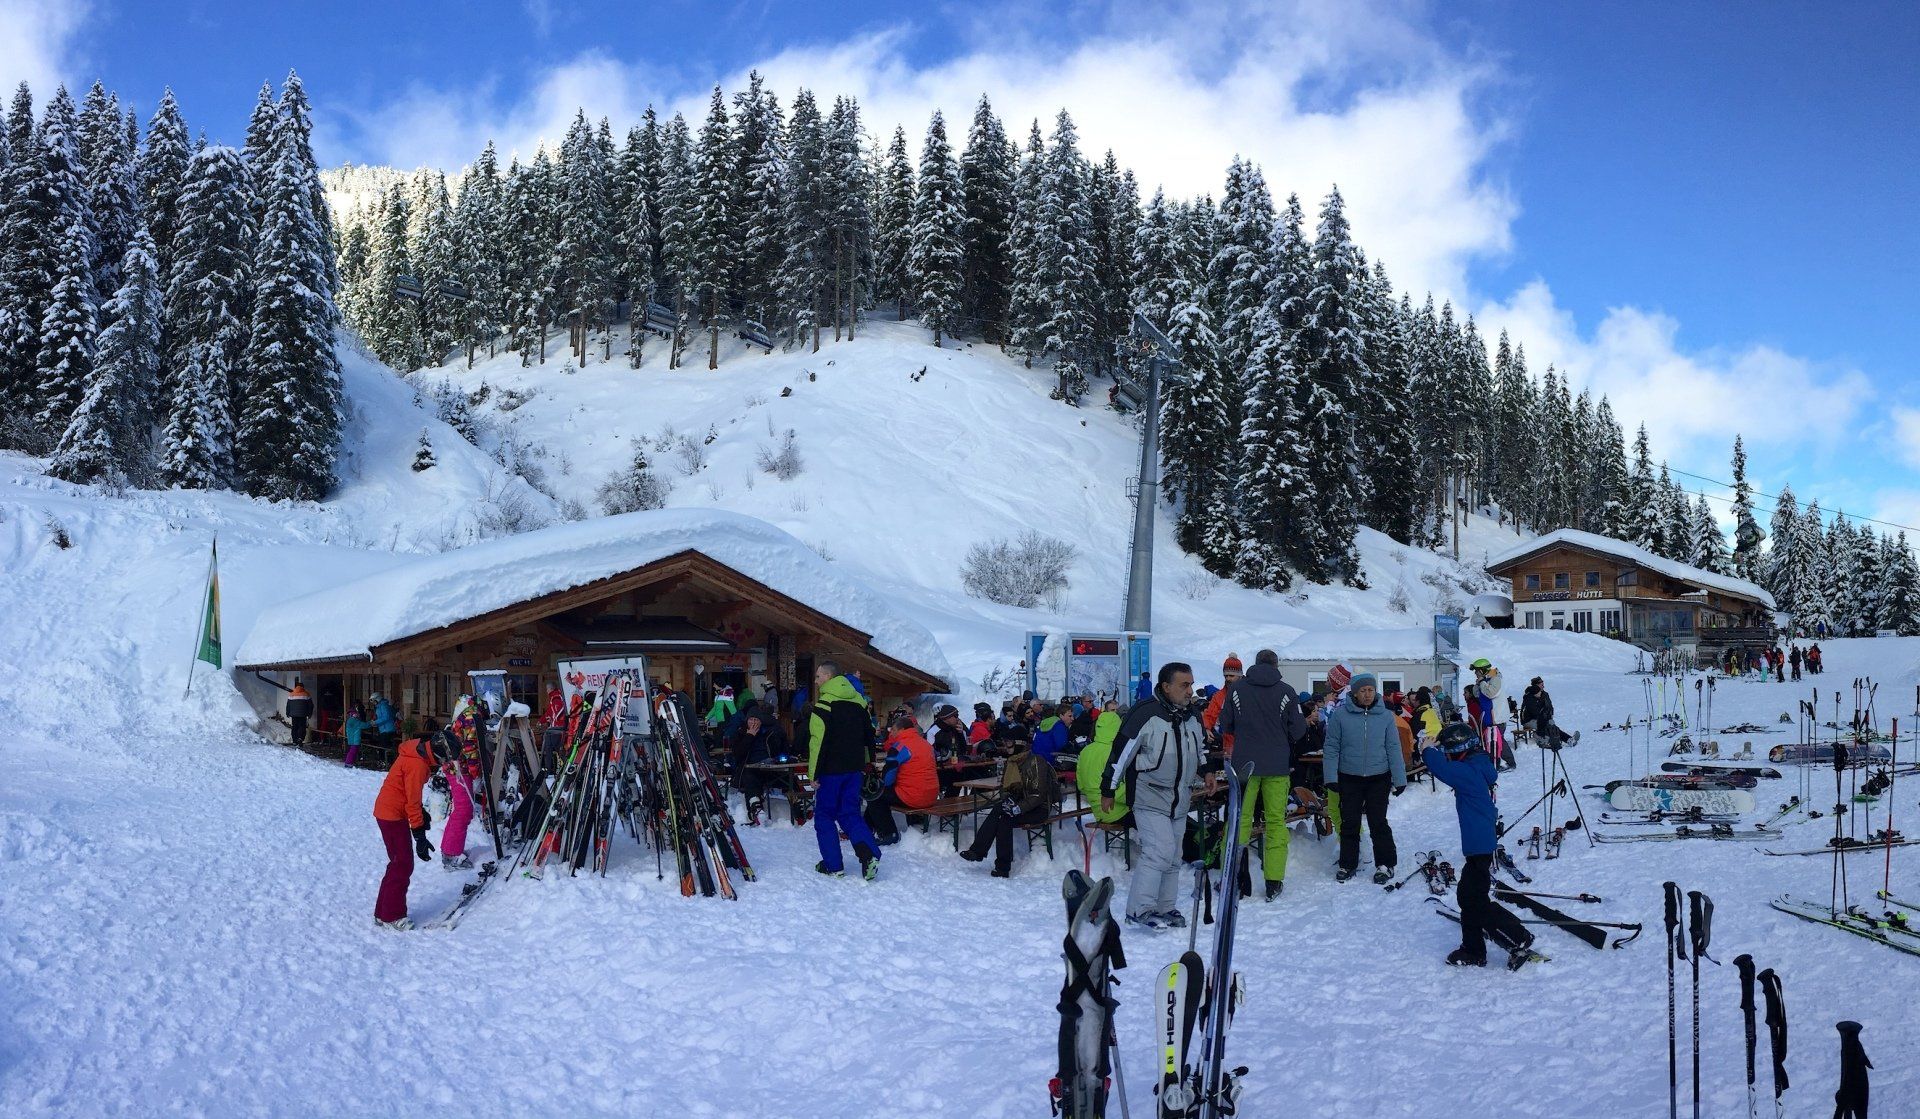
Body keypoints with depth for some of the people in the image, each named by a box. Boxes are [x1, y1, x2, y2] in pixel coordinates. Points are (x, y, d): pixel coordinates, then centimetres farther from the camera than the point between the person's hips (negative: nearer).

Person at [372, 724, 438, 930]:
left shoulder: (416, 754, 5)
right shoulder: (418, 765, -24)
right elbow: (412, 802, -21)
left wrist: (422, 814, 19)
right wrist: (420, 837, -17)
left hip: (389, 811, 10)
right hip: (392, 814, -10)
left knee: (400, 863, 14)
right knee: (402, 865, -4)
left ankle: (384, 913, 20)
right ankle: (391, 917, 3)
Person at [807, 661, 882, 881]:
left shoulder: (824, 705, -15)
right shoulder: (858, 702, 9)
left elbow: (818, 742, -18)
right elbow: (869, 735, 17)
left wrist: (814, 773, -14)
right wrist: (865, 763, 24)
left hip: (830, 771, -6)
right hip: (854, 769, 6)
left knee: (824, 815, 7)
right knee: (850, 813, 11)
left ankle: (833, 865, 8)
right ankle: (869, 853, -10)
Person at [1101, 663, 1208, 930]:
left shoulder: (1193, 716, 6)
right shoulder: (1145, 714, -17)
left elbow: (1200, 748, 26)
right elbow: (1121, 751, -13)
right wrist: (1108, 790, -9)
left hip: (1179, 800, 7)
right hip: (1150, 798, -7)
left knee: (1173, 857, 11)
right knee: (1160, 850, -17)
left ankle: (1166, 908, 22)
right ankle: (1139, 909, -11)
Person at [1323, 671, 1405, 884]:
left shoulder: (1385, 716, 0)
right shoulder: (1339, 715, -4)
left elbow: (1393, 749, 3)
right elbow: (1331, 747, -1)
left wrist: (1399, 779, 1)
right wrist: (1331, 777, -5)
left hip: (1379, 778, 0)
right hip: (1349, 778, 0)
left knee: (1378, 823, 2)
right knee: (1349, 823, 7)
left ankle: (1385, 864, 15)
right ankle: (1348, 864, 20)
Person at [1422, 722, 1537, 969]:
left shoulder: (1468, 772, -20)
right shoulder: (1478, 769, 10)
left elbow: (1440, 767, -28)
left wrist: (1428, 750, -8)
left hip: (1480, 847, -10)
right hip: (1480, 845, 10)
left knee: (1477, 902, -4)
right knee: (1467, 897, 16)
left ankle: (1520, 938, 5)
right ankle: (1473, 951, 23)